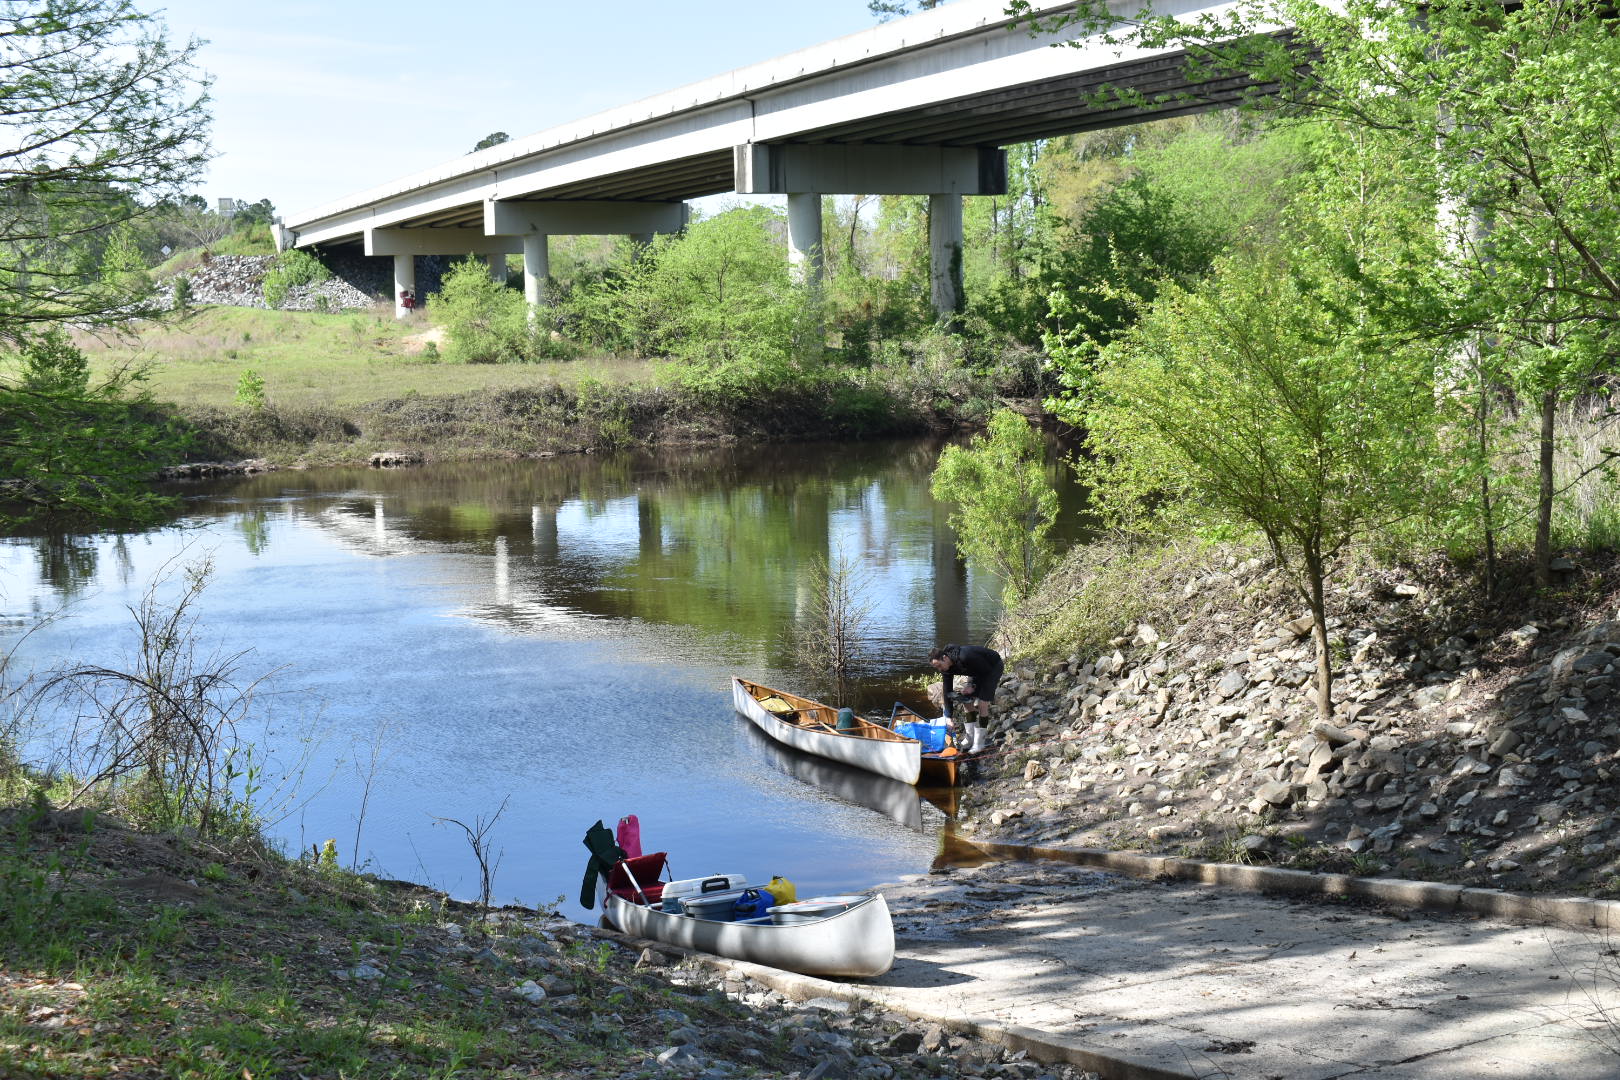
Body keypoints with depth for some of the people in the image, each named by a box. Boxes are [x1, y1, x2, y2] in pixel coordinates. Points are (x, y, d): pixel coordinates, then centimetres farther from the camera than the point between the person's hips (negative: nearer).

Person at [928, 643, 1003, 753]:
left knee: (982, 703, -14)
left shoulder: (964, 657, -39)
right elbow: (947, 691, -8)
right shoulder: (946, 667, -13)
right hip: (978, 672, 8)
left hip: (993, 666, -8)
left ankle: (979, 743, -6)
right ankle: (970, 739, 13)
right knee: (968, 701, 2)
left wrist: (972, 686, -20)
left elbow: (986, 670, -26)